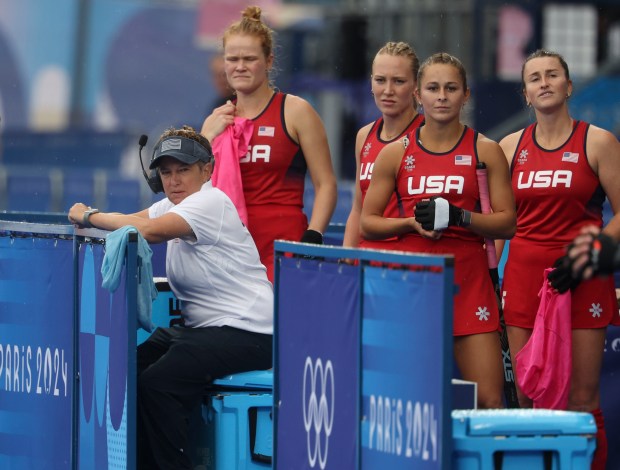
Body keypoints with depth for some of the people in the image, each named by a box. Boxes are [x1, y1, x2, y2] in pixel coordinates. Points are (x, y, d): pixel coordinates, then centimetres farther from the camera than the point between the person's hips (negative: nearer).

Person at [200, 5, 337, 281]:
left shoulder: (295, 112, 0)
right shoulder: (217, 120, 13)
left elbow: (325, 184, -2)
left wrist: (312, 238, -14)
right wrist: (210, 138, -2)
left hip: (282, 244, -4)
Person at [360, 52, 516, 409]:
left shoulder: (485, 151, 5)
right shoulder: (396, 153, 8)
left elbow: (507, 223, 2)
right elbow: (367, 223, 11)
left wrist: (459, 218, -14)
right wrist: (410, 223, -8)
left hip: (468, 281, -1)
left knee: (490, 401, -9)